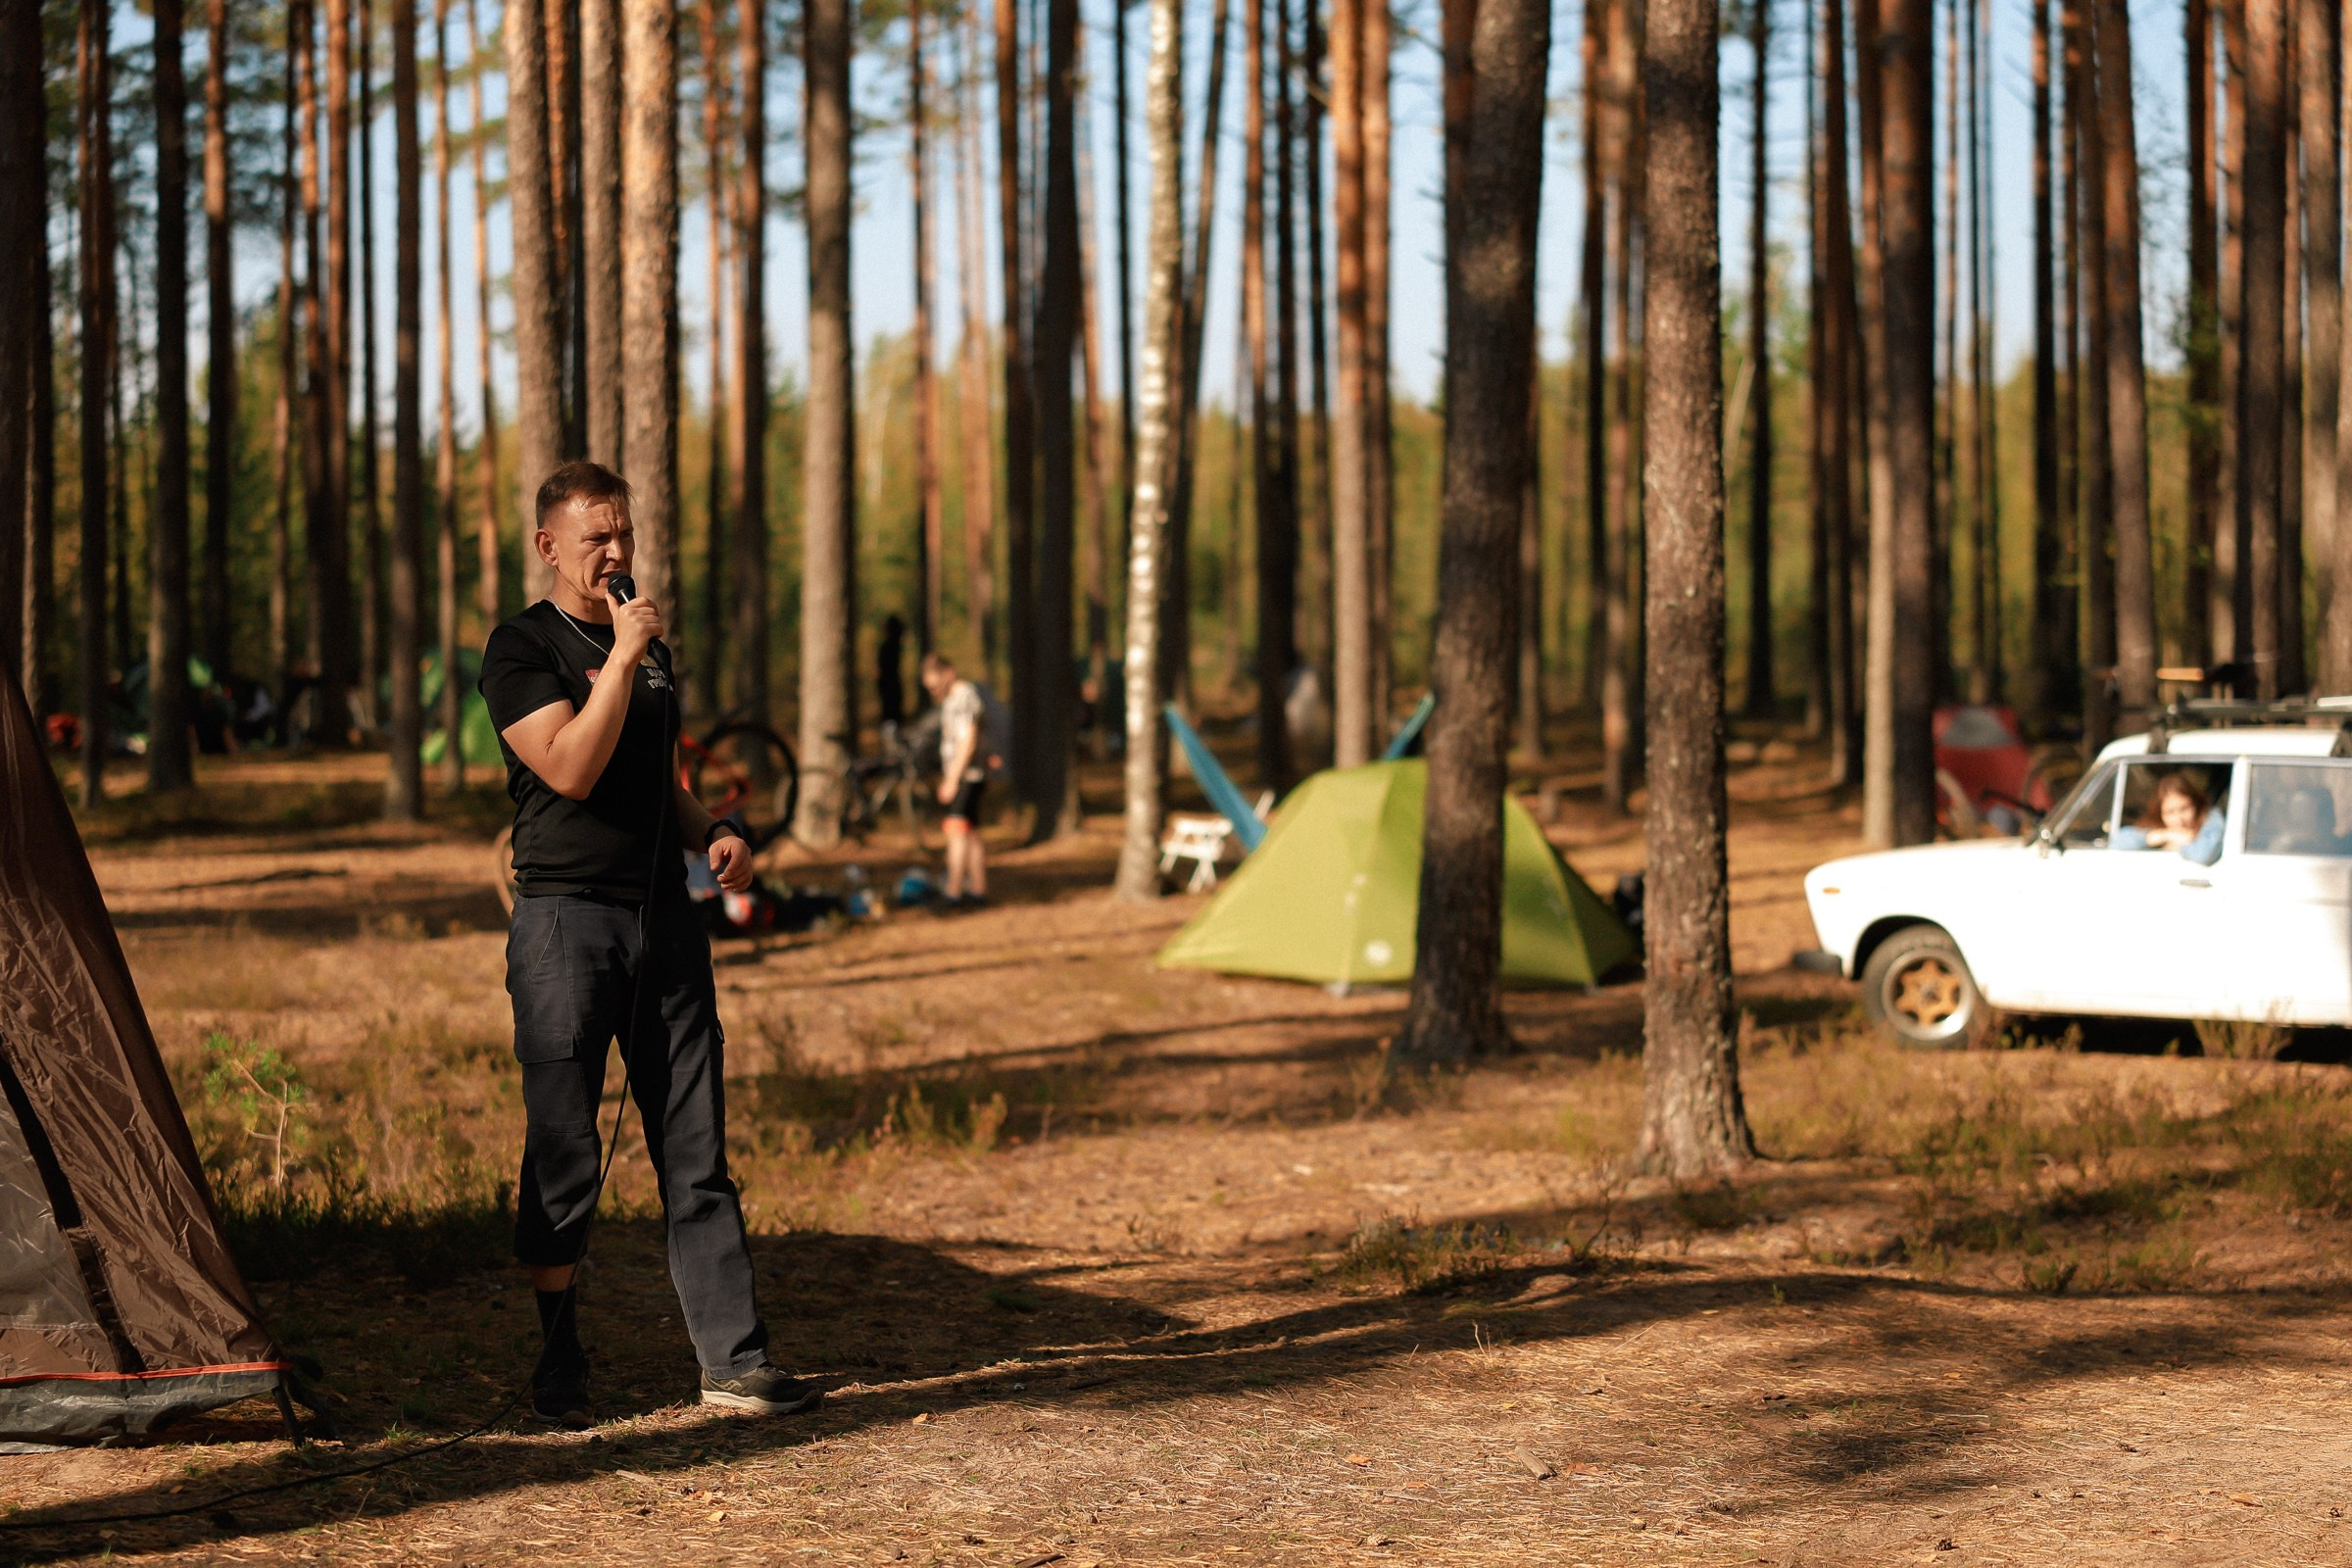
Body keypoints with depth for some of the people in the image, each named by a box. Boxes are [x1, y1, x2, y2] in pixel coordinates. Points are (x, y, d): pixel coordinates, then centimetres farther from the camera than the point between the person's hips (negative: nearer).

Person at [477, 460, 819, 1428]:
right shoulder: (523, 648, -5)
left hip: (664, 916, 6)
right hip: (565, 919, -6)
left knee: (695, 1154, 4)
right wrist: (620, 661, -19)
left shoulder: (650, 647, 17)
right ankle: (559, 1366, 12)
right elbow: (571, 770, -18)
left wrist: (711, 834, 8)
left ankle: (733, 1360, 5)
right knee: (563, 1157, -1)